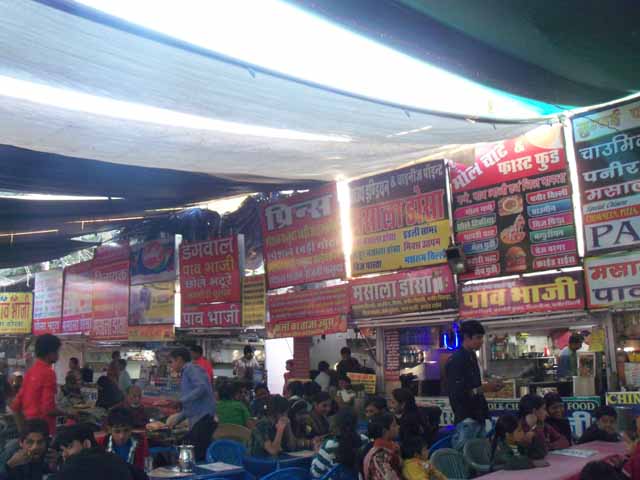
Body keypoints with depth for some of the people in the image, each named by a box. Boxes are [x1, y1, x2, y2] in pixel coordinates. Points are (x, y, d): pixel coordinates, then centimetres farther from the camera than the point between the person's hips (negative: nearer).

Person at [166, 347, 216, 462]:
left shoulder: (191, 368, -3)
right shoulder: (185, 373, 25)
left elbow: (202, 388, -21)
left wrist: (180, 401, -18)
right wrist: (176, 419, 32)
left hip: (203, 419, -10)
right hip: (196, 422, 10)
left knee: (198, 457, -11)